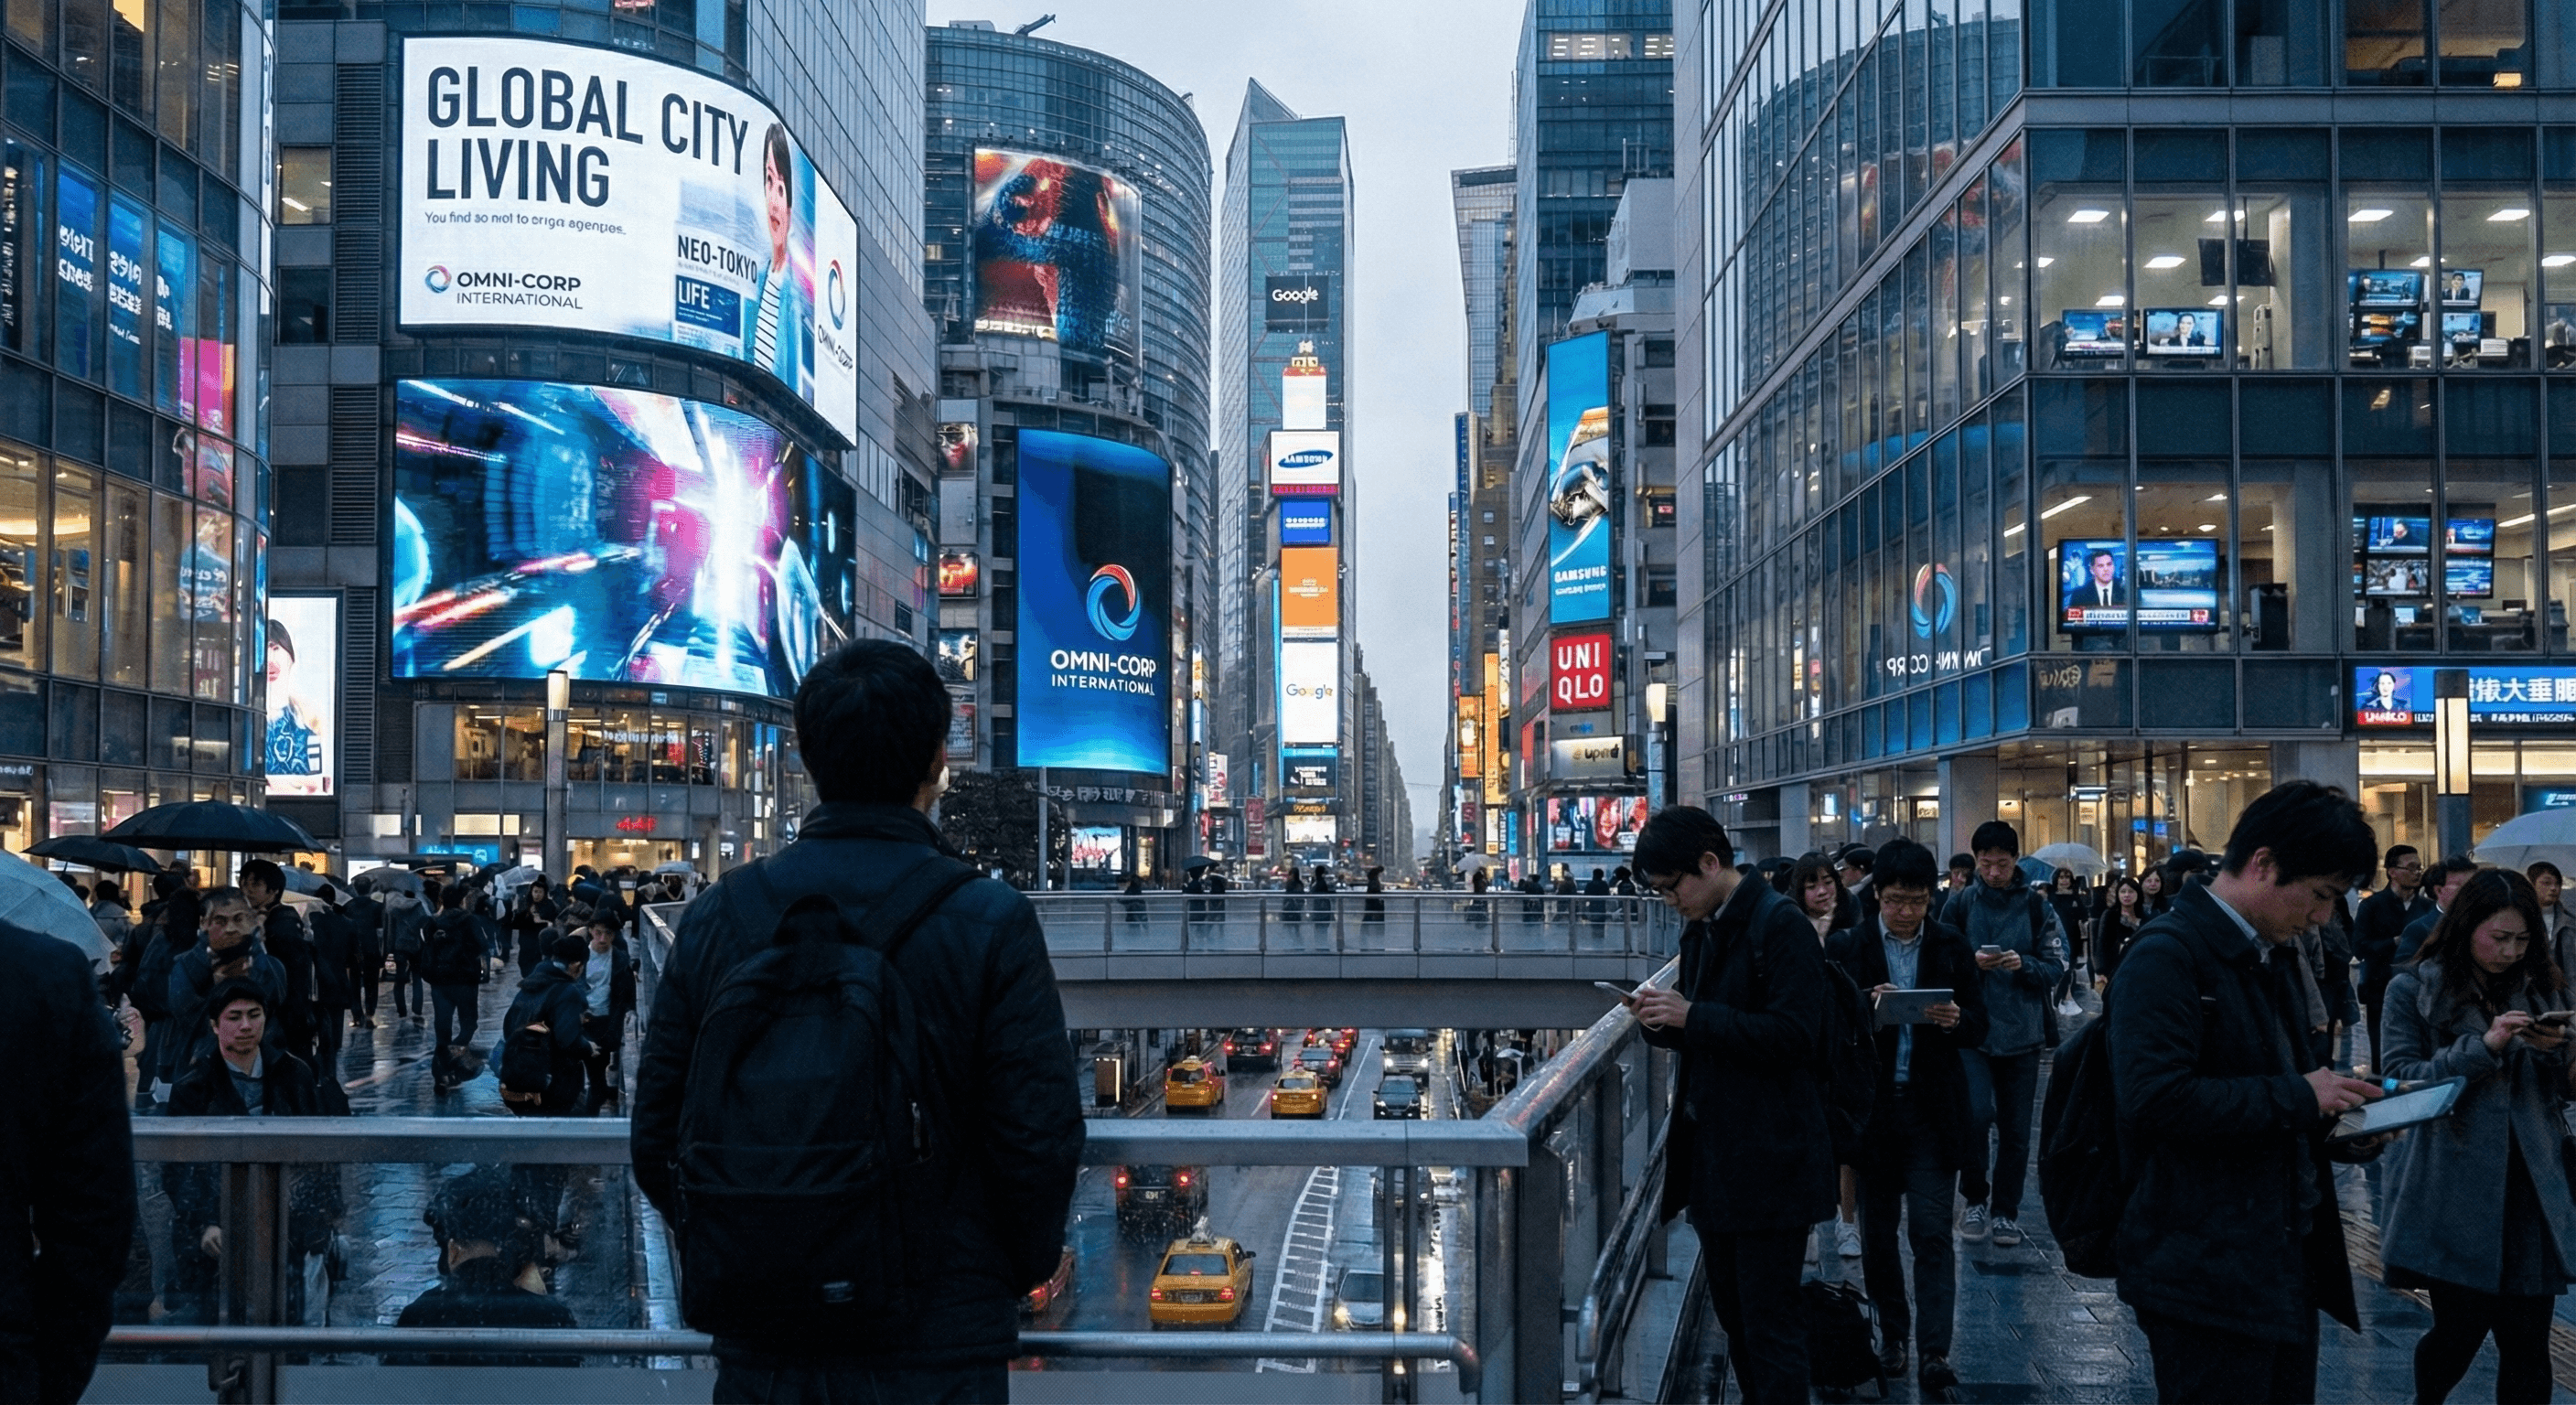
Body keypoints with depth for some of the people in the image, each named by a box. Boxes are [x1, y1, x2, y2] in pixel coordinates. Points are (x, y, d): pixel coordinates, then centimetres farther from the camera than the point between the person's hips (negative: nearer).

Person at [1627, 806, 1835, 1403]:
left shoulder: (1781, 927, -15)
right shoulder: (1701, 932, 13)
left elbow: (1792, 1036, -23)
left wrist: (1692, 1016, -22)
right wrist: (1664, 1020, -1)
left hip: (1769, 1163, -9)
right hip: (1713, 1157, 9)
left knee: (1770, 1326, -4)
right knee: (1734, 1317, 17)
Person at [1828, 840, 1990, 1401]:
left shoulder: (1952, 946, 3)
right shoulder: (1845, 947, -1)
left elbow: (1979, 1027, 3)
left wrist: (1957, 1020, -19)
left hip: (1933, 1110, 0)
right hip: (1872, 1108, 1)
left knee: (1931, 1232, -5)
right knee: (1877, 1231, 11)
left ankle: (1934, 1355, -3)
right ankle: (1892, 1332, 28)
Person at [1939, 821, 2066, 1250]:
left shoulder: (2037, 906, 3)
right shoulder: (1959, 904, 2)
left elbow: (2056, 968, 1)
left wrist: (2024, 965, -18)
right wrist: (1972, 964, -14)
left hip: (2021, 1033, 1)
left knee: (2015, 1129, 7)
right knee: (1976, 1114, -15)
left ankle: (2006, 1210, 21)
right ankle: (1976, 1199, 6)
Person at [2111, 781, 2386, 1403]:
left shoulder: (2271, 957, 16)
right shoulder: (2167, 954, -16)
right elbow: (2157, 1099, -27)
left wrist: (2337, 1117, 6)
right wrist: (2297, 1096, -20)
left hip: (2289, 1264, 10)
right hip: (2208, 1276, -9)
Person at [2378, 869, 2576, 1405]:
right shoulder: (2414, 990, 0)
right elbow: (2398, 1078, -9)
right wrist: (2484, 1046, -17)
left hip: (2529, 1189, 3)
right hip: (2453, 1192, -3)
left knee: (2526, 1339, -1)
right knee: (2460, 1330, 1)